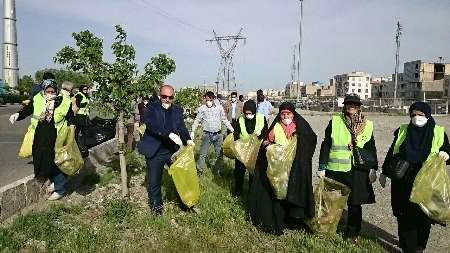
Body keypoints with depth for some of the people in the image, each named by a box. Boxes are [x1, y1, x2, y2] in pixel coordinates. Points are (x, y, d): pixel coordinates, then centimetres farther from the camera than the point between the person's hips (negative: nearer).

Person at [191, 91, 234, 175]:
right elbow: (197, 121, 2)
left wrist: (231, 129, 4)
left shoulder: (219, 107, 1)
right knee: (203, 154, -1)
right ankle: (200, 171, 12)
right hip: (207, 134, -2)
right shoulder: (202, 109, -4)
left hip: (218, 134, 2)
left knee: (219, 154, 10)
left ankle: (217, 171, 26)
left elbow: (224, 120, 10)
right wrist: (193, 131, -9)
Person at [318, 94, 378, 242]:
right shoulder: (334, 122, 2)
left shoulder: (367, 125, 7)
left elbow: (371, 149, 11)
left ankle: (353, 234, 25)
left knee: (355, 204, 8)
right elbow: (325, 145, 1)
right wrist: (322, 167, -2)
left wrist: (373, 169, 5)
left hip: (357, 172, 1)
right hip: (335, 170, -1)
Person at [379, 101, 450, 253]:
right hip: (403, 183, 1)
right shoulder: (402, 131, 5)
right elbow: (391, 153, 11)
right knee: (405, 216, 4)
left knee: (423, 217, 9)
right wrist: (384, 173, 12)